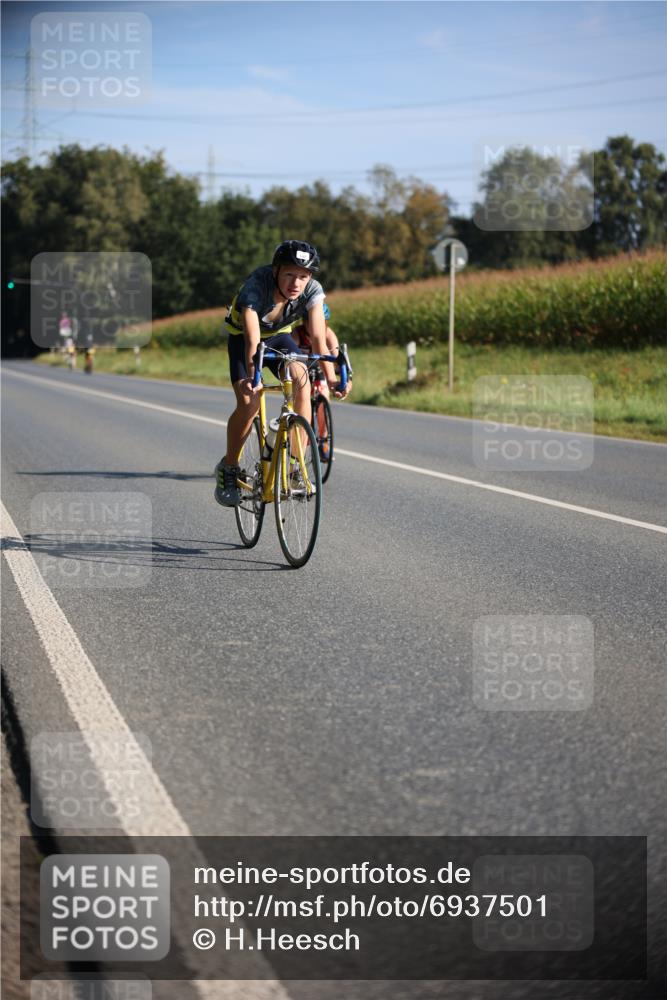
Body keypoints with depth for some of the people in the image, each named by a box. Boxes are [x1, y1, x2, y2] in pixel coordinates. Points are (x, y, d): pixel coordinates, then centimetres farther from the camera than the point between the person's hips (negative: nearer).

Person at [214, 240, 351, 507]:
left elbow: (319, 338, -31)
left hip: (279, 337, 3)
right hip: (243, 338, -3)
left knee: (302, 384, -25)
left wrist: (331, 379, -44)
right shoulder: (256, 286, -37)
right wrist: (251, 377, -63)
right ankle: (228, 468, -1)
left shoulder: (312, 291, -26)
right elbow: (253, 340, -47)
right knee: (249, 402, -23)